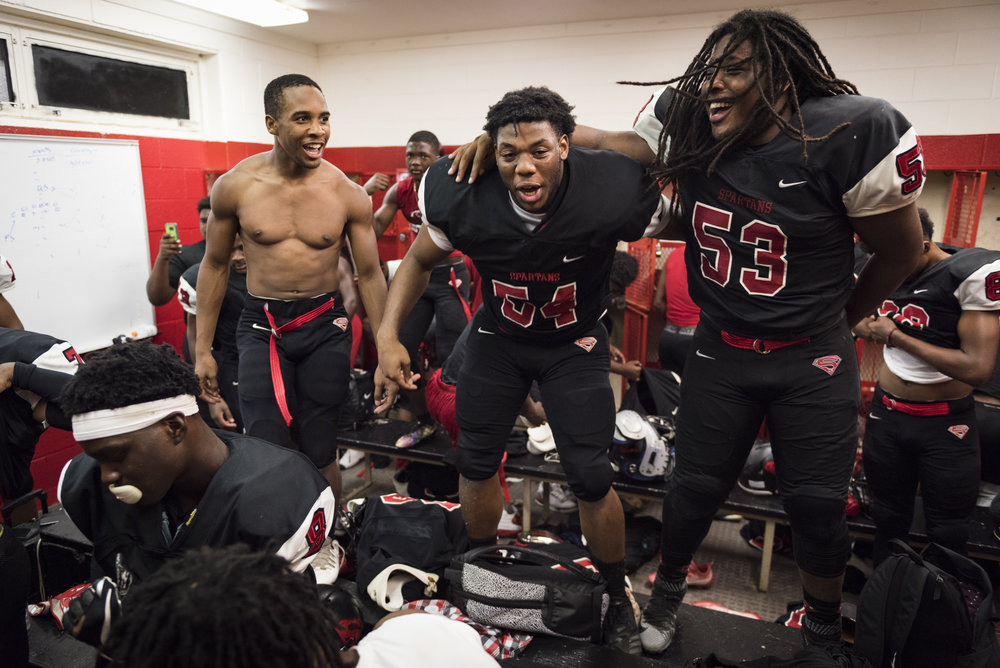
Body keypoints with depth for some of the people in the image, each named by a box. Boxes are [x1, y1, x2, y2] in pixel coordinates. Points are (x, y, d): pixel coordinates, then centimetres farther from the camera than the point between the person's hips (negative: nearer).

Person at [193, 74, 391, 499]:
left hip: (326, 325, 0)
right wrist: (202, 350, 7)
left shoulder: (348, 195, -6)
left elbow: (370, 275, 1)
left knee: (320, 452, 7)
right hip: (261, 326, 0)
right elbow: (214, 265, 6)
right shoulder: (235, 187, -5)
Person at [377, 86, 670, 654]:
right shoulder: (465, 198, -23)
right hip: (499, 336, 3)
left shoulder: (611, 192, -29)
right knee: (476, 461, 10)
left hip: (575, 342, -2)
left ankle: (618, 595, 25)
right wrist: (389, 334, -13)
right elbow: (420, 261, -5)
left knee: (591, 477, -4)